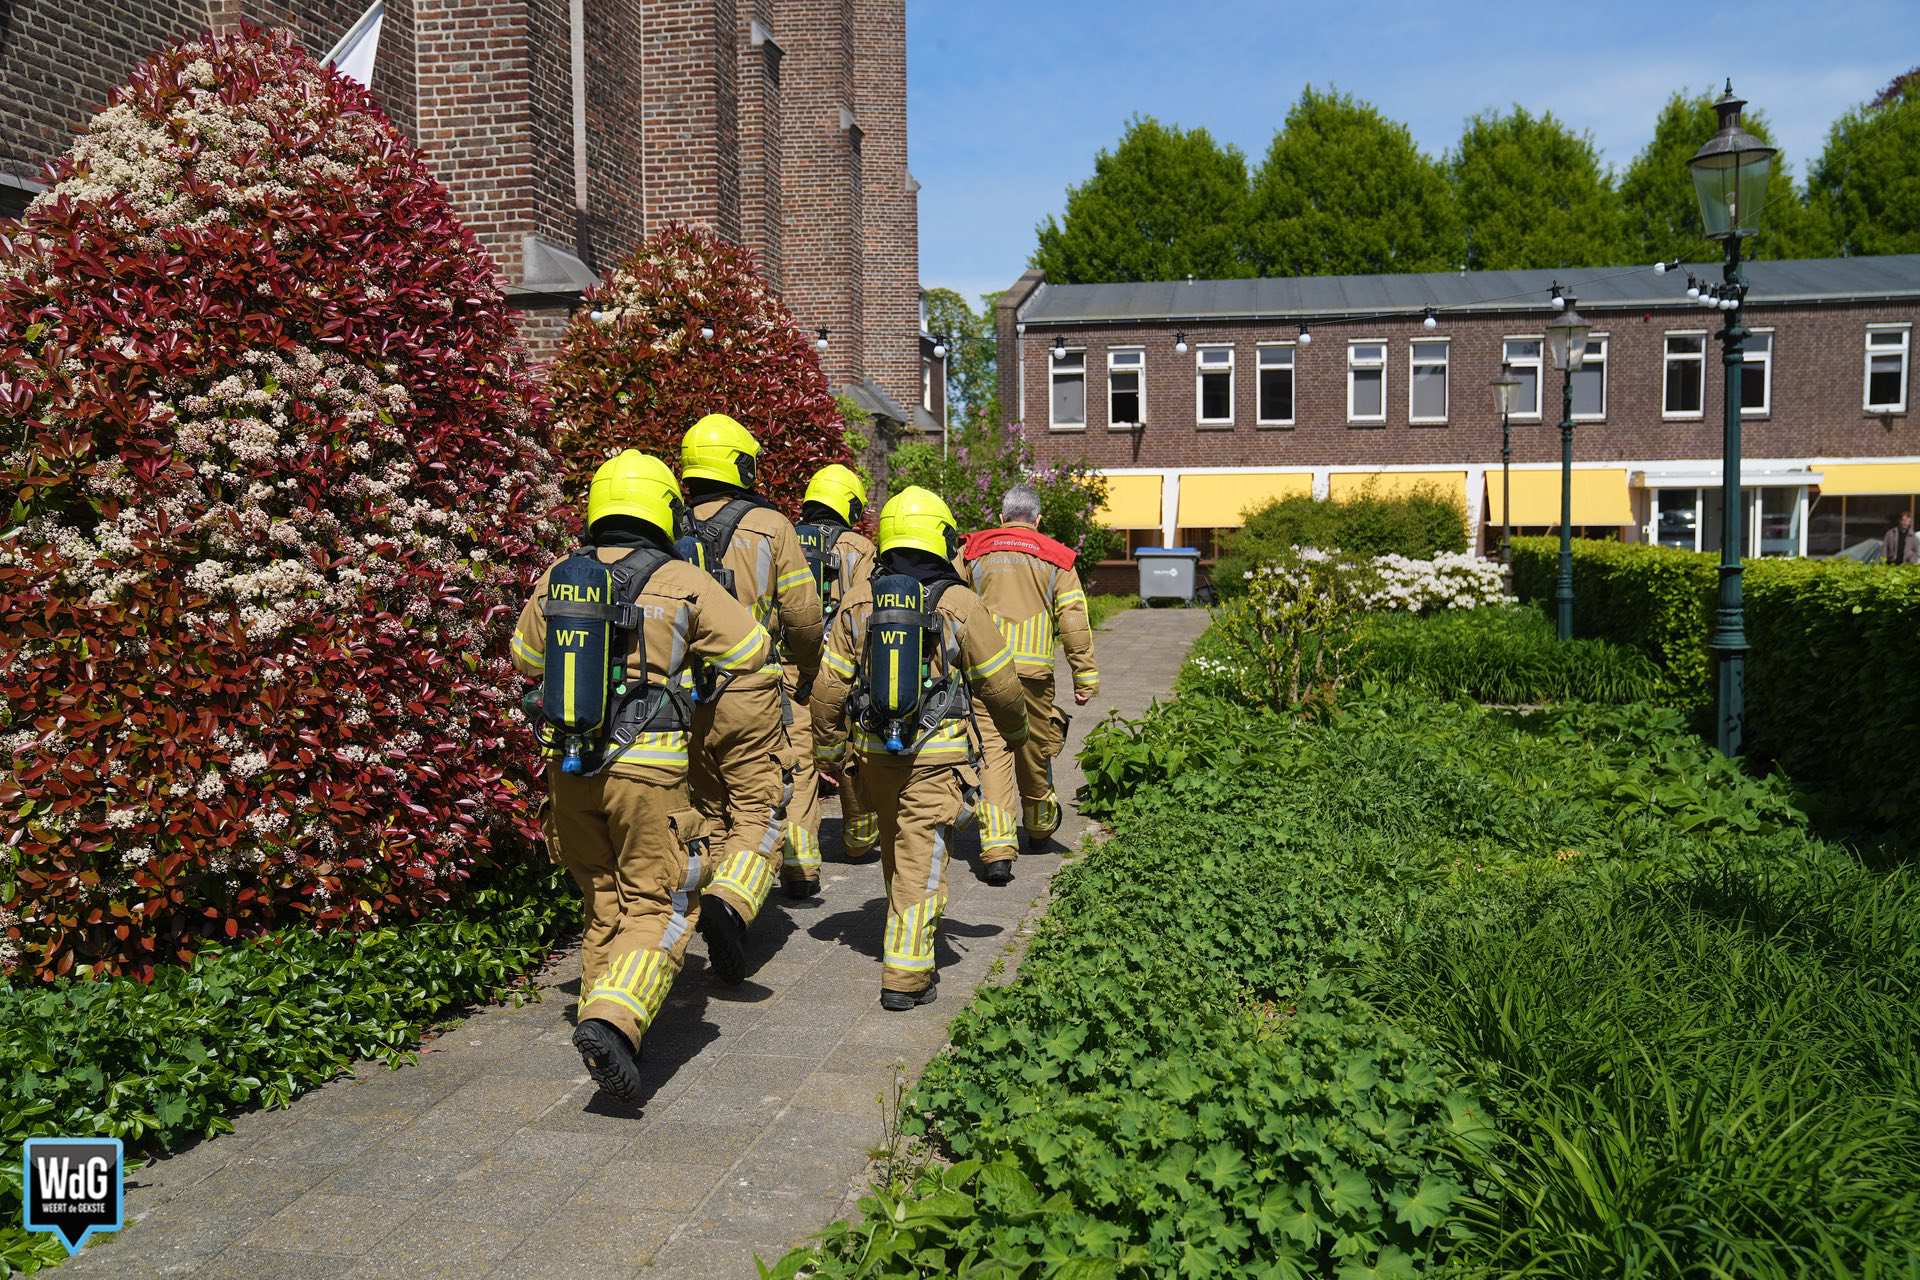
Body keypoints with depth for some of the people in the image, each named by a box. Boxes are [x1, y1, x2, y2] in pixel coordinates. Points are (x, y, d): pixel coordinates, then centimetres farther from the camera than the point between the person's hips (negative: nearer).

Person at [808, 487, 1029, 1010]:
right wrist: (1015, 728, 18)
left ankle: (906, 928, 42)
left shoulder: (858, 600, 0)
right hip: (937, 756, -4)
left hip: (874, 750, 4)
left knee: (894, 846, 23)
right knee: (921, 860, -1)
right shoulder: (960, 603, -9)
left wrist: (828, 749, 13)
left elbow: (830, 685, 1)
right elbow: (1000, 684, -2)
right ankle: (905, 976, -3)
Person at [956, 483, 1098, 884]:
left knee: (991, 752, -5)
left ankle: (998, 848, -15)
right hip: (1033, 670, 1)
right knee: (1034, 751, 17)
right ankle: (1040, 824, 39)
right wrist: (1085, 677, 5)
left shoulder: (973, 553, 11)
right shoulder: (1056, 559, 10)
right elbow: (1074, 622, 3)